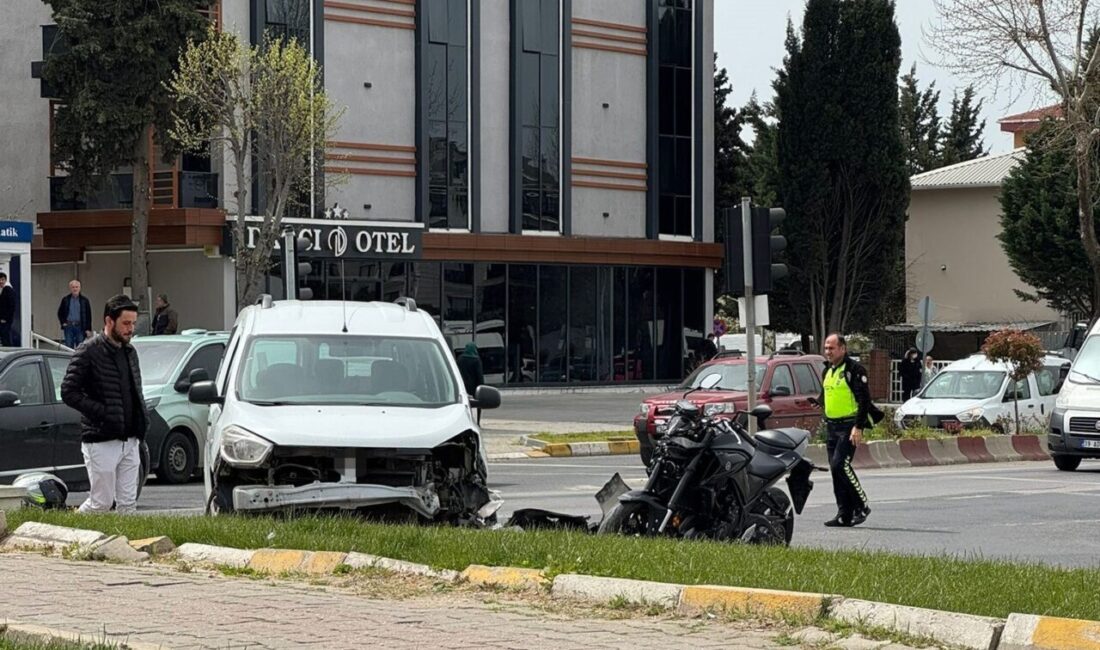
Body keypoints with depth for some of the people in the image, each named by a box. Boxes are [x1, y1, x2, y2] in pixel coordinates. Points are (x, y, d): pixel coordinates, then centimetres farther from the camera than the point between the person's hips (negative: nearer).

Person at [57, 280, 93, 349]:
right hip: (68, 327, 1)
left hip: (80, 327, -1)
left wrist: (88, 329, -4)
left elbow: (88, 316, 1)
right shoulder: (65, 300, 6)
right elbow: (60, 313, 16)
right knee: (69, 347, 2)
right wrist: (63, 323, 3)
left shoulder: (84, 301, 2)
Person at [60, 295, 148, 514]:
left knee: (128, 503, 5)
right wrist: (102, 412, -18)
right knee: (101, 503, -4)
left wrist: (142, 424, 7)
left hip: (130, 441, 7)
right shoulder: (89, 352, -9)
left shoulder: (130, 352, 14)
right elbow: (68, 392, -13)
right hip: (101, 441, -7)